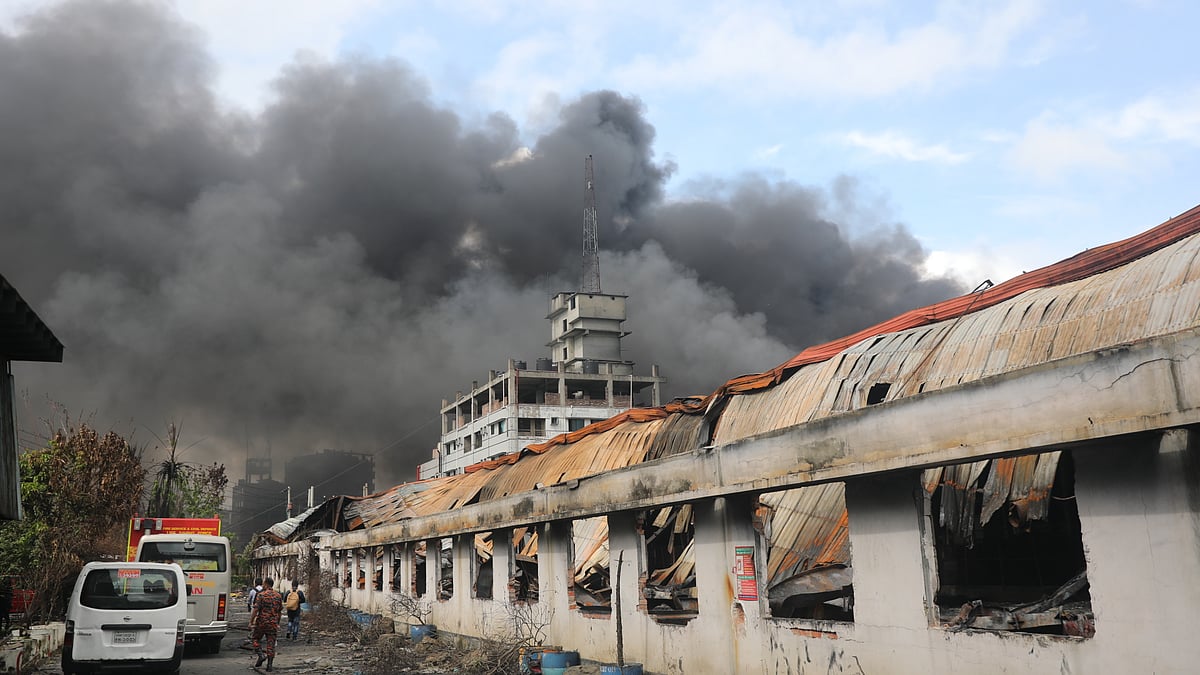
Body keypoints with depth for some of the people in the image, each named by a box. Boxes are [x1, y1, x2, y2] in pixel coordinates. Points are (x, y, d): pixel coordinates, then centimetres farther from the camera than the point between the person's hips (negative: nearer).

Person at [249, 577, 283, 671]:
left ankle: (261, 654, -2)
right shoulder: (278, 595, 8)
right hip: (273, 623, 4)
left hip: (261, 622, -4)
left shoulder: (261, 595, -8)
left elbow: (256, 609, -13)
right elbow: (280, 611, 13)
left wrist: (251, 622, -5)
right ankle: (270, 665, 3)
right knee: (271, 643, 5)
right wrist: (278, 623, 22)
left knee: (256, 639, 17)